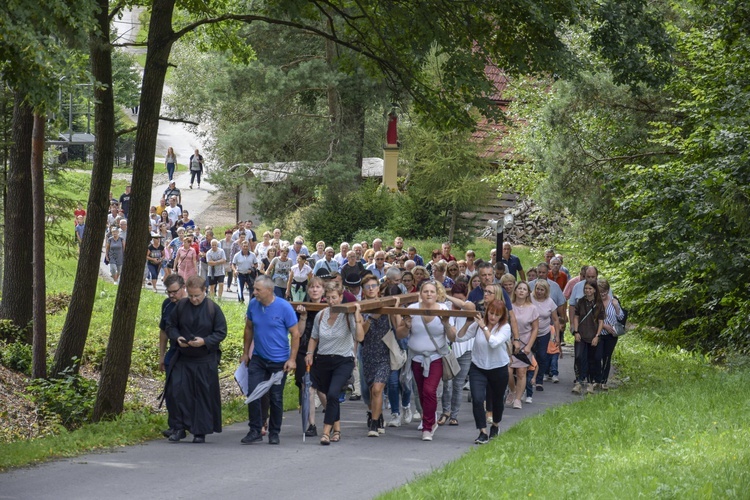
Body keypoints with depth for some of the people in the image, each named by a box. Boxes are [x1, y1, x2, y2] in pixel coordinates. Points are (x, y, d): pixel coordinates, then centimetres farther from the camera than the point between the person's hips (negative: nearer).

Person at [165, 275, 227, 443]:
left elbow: (221, 332, -4)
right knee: (176, 391, -7)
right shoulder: (181, 306, 1)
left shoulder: (213, 309, -6)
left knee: (204, 396, 2)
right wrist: (177, 337, -12)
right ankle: (178, 428, 3)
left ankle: (200, 431, 11)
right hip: (182, 358, 2)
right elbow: (170, 326, 10)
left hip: (205, 361, -2)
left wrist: (205, 341, -20)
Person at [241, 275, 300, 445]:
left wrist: (292, 359, -13)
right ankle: (255, 431, 2)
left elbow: (295, 334, -8)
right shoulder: (253, 305, -2)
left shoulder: (284, 307, -13)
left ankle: (274, 433, 17)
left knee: (276, 398, 5)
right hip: (257, 359, 3)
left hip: (279, 361, -3)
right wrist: (245, 353, 14)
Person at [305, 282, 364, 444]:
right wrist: (310, 353, 2)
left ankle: (326, 431, -20)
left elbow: (359, 338, -21)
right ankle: (337, 429, 33)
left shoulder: (348, 315, -10)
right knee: (330, 395, 14)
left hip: (343, 361, -5)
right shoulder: (320, 315, 2)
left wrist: (357, 318, -28)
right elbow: (314, 338, 16)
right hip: (323, 360, 5)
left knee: (332, 393, -22)